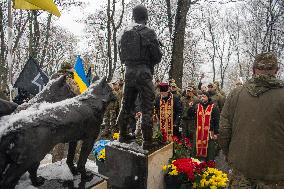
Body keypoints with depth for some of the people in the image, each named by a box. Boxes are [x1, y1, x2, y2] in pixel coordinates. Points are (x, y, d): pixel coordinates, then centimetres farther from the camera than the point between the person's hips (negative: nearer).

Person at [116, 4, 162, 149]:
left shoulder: (125, 34, 9)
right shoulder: (149, 33, -6)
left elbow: (122, 57, 13)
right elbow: (157, 57, -5)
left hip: (129, 72, 5)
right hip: (144, 73, -5)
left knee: (126, 105, 15)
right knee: (147, 108, 0)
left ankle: (123, 135, 29)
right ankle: (147, 141, 6)